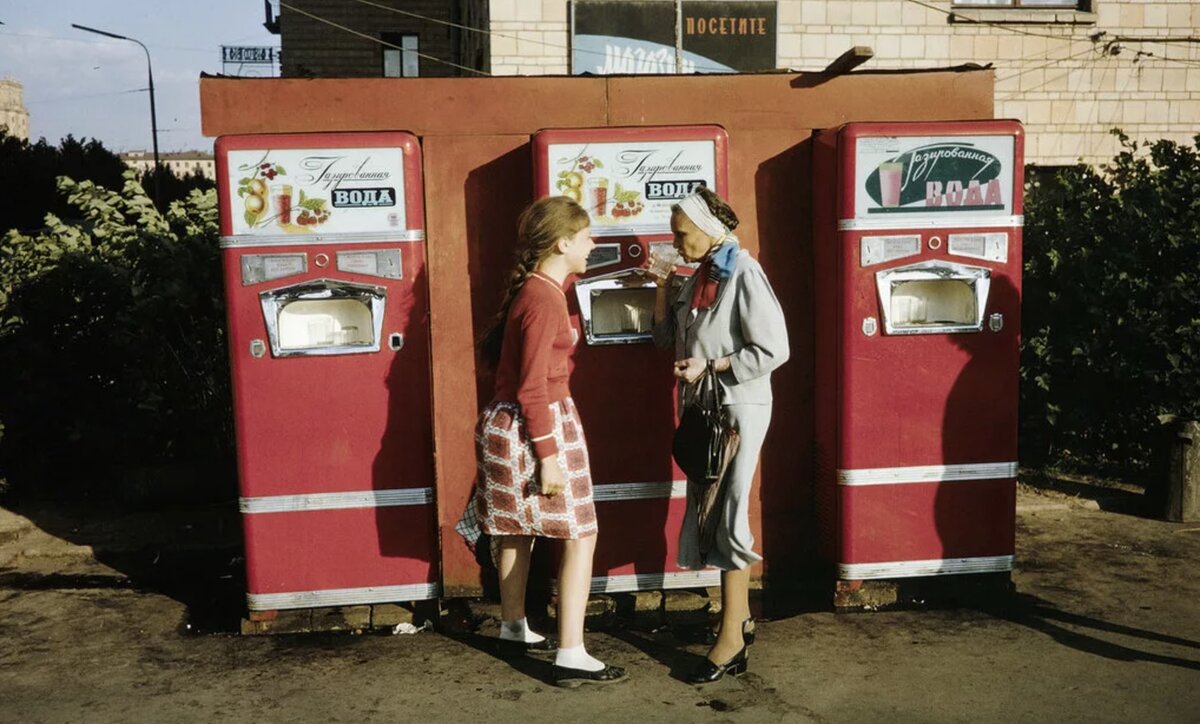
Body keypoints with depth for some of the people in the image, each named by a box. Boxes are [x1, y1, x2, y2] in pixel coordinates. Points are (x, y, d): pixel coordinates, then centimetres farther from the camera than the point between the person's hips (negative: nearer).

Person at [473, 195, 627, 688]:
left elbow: (492, 349, 20)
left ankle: (514, 626, 38)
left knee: (518, 529, 21)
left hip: (509, 423, 10)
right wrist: (548, 457, -22)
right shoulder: (545, 300, -20)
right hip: (537, 427, -10)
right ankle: (571, 657, -4)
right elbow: (532, 389, -23)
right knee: (580, 534, -5)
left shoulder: (532, 289, 9)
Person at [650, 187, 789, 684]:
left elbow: (773, 350, -18)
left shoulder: (744, 274, -14)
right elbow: (671, 341, 15)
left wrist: (709, 368, -19)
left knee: (727, 516, -6)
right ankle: (739, 616, 27)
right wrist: (663, 299, 1)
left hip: (739, 408, -8)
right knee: (706, 510, 12)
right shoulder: (697, 277, 10)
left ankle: (731, 642, 2)